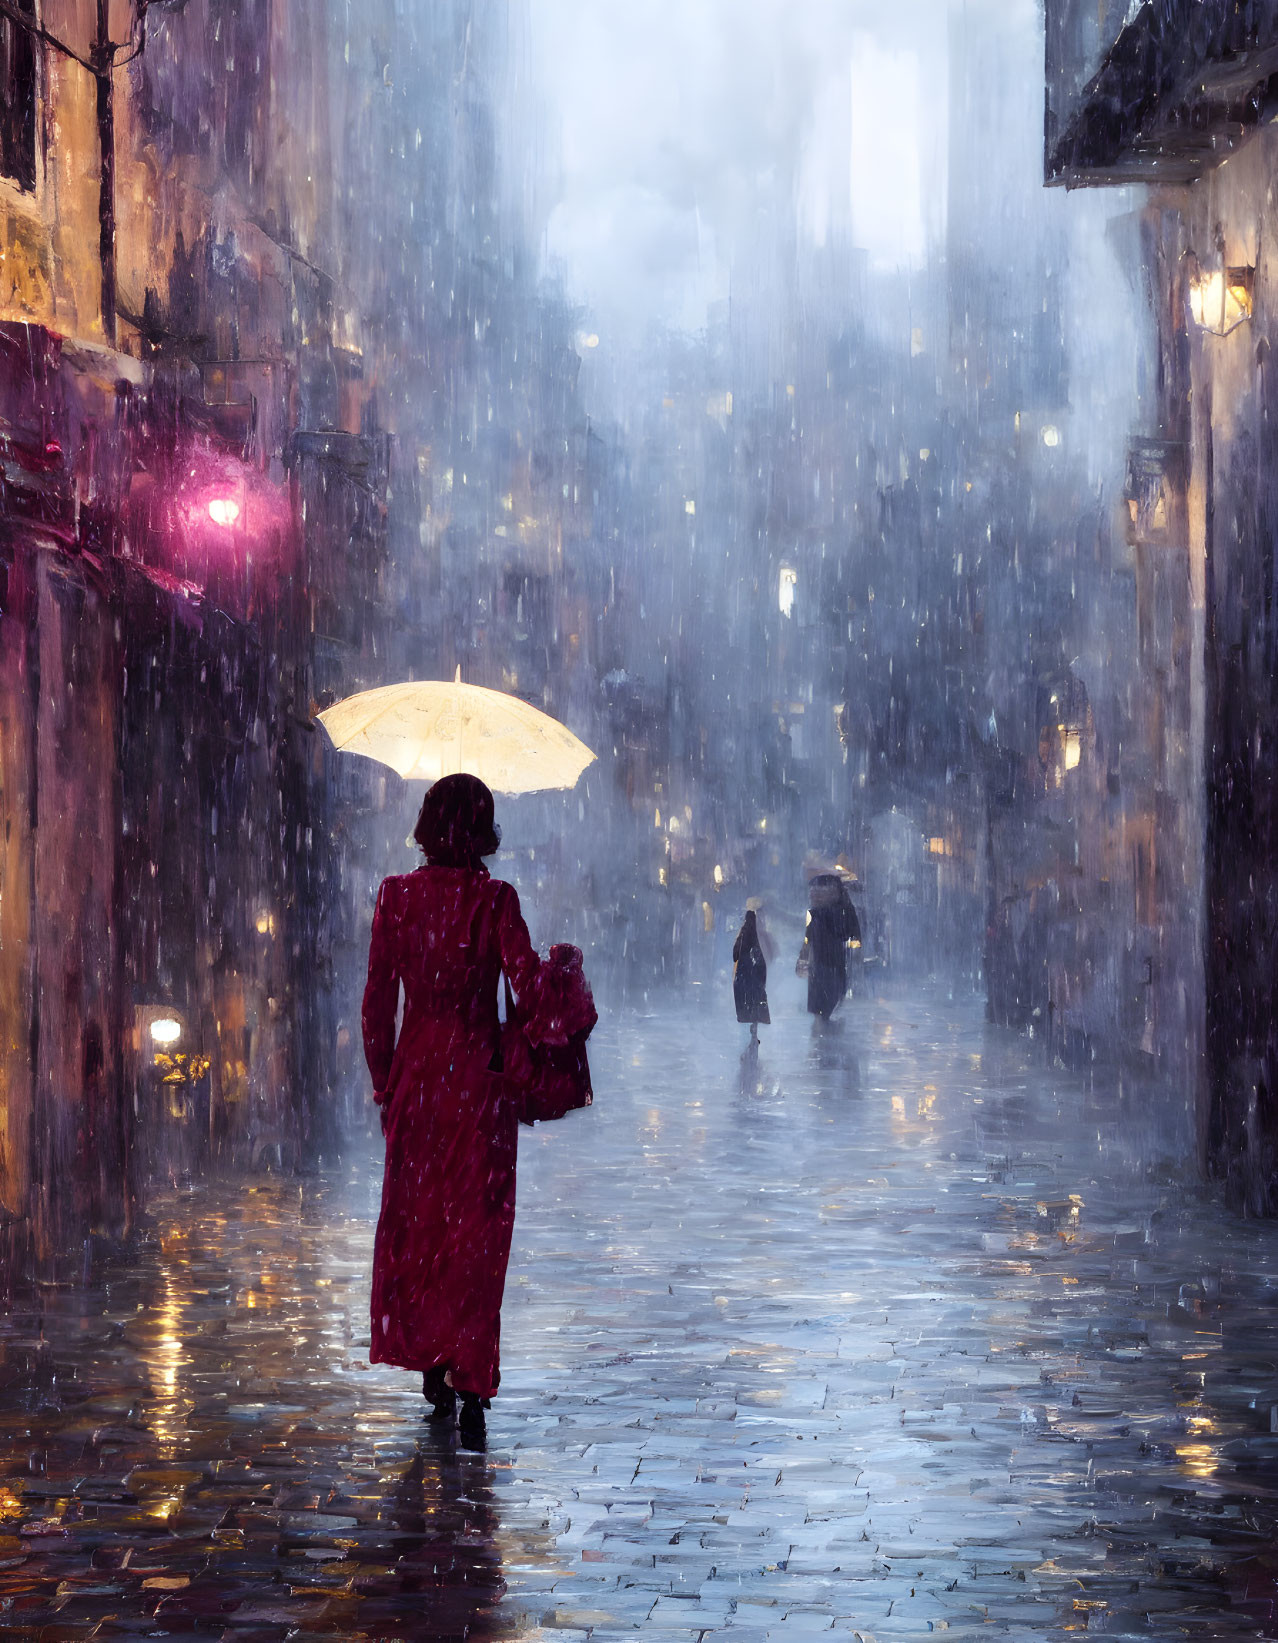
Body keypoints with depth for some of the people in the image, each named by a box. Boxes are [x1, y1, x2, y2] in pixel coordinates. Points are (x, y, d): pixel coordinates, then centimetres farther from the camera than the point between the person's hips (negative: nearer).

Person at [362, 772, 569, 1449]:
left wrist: (383, 1082, 9)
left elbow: (378, 999, 0)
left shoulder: (396, 895, -3)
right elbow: (527, 988, -16)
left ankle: (431, 1372, 23)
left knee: (415, 1220, 16)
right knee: (475, 1228, 2)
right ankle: (469, 1384, -3)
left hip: (414, 1070, 3)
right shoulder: (494, 900, -11)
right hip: (477, 1075, -2)